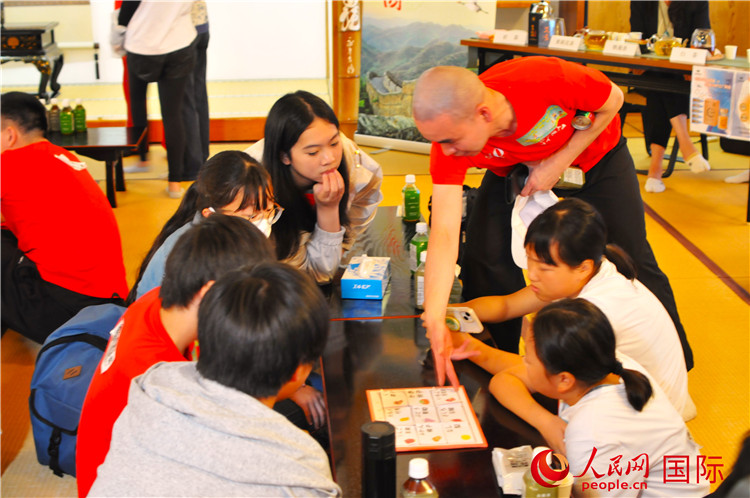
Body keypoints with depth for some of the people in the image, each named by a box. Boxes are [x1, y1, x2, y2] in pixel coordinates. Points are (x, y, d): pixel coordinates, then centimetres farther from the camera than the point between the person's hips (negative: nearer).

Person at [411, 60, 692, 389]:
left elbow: (612, 100, -21)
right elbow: (444, 232, -38)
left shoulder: (546, 80, -43)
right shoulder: (449, 142, -34)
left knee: (632, 261, 0)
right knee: (483, 257, -13)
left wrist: (559, 162, -28)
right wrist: (434, 320, -48)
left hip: (596, 156, -2)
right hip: (514, 169, 2)